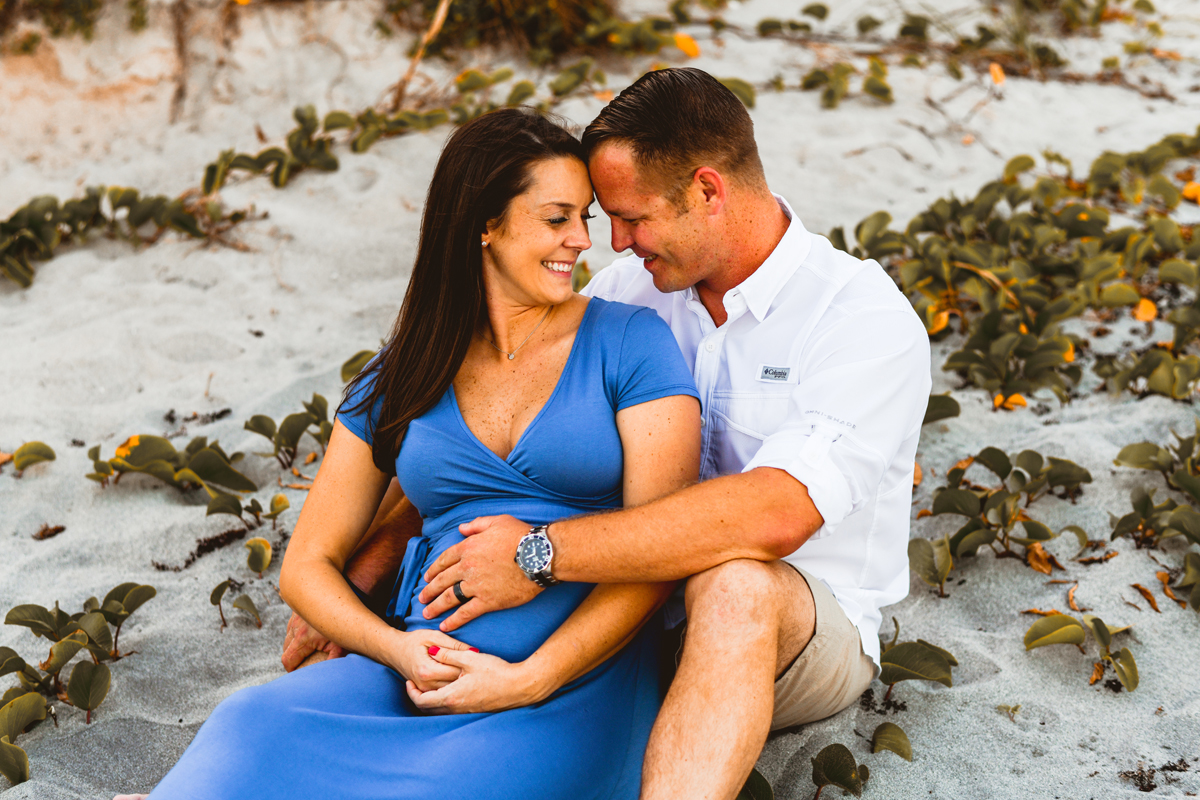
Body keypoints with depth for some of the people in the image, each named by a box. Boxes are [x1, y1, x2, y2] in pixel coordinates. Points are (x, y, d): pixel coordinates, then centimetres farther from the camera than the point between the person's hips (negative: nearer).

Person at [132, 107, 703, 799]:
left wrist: (527, 681, -14)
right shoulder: (398, 380, 13)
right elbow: (308, 566, 14)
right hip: (425, 671, 2)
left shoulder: (629, 343, 5)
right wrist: (397, 649, -7)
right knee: (251, 728, -31)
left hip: (578, 679, -1)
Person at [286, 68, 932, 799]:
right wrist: (375, 554, -12)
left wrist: (544, 553, -35)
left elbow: (777, 513, -34)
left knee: (734, 584, -40)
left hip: (811, 628, -6)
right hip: (643, 593, 6)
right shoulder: (637, 286, 1)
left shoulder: (870, 322, -18)